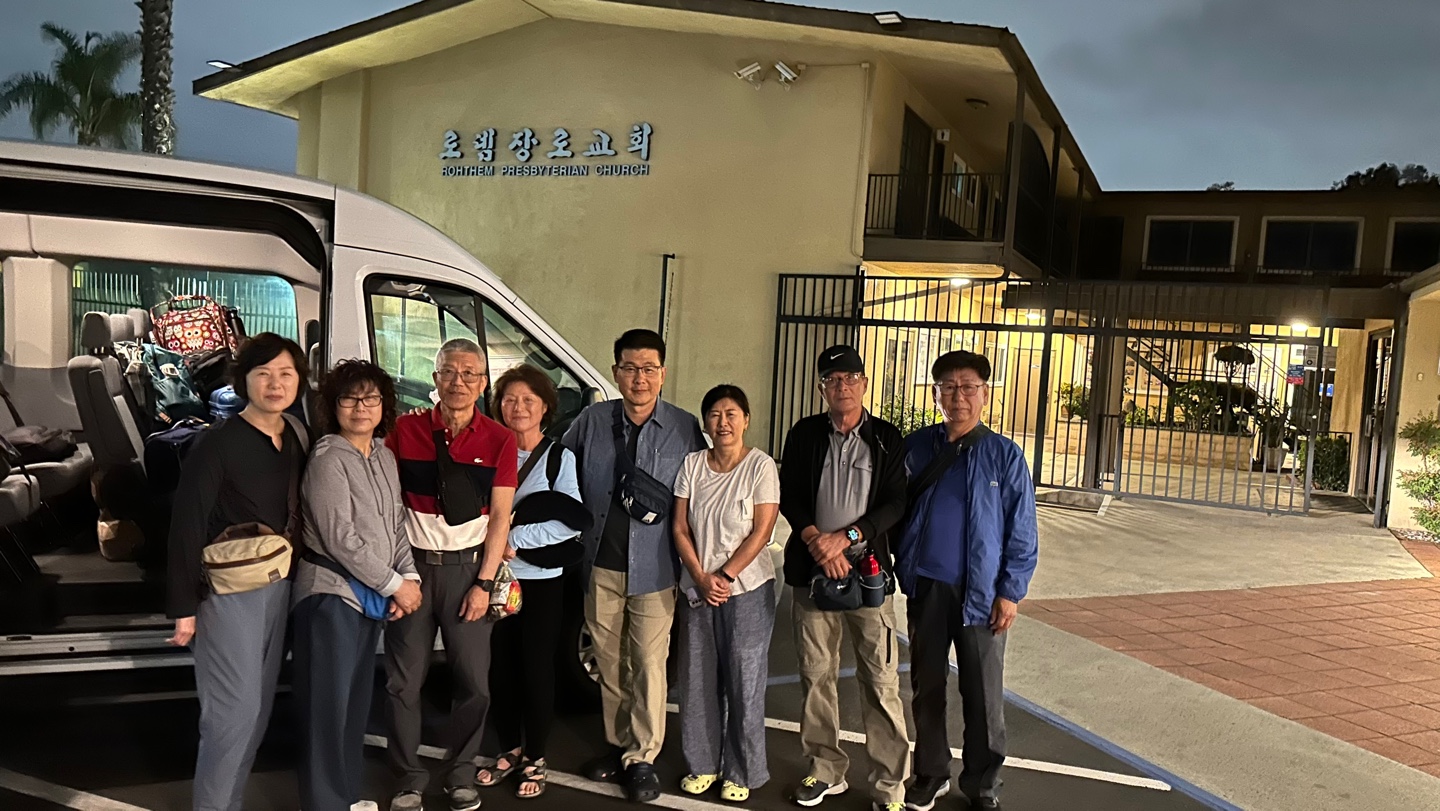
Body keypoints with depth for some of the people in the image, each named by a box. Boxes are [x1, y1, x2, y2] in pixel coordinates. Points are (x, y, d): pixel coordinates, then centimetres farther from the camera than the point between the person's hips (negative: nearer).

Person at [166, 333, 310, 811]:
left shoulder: (296, 440, 6)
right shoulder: (219, 444, -14)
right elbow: (186, 526, -14)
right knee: (235, 711, -5)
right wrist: (184, 607, -14)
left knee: (258, 709, 14)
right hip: (228, 593, -7)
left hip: (278, 588, 7)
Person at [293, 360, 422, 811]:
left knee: (357, 700, 17)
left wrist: (410, 576, 0)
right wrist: (394, 584, -14)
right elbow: (341, 538, -19)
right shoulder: (328, 460, -14)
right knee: (329, 704, -3)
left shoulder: (385, 457, 10)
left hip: (372, 595, 8)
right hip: (332, 593, -8)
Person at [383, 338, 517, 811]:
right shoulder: (405, 430, 0)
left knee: (475, 682, 2)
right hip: (412, 563, 0)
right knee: (403, 681, 4)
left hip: (467, 567, 0)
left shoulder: (498, 440, 0)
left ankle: (460, 772, 24)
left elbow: (500, 518, 0)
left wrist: (484, 582, -5)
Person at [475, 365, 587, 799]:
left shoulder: (560, 457, -3)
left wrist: (513, 538, -15)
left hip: (541, 580, -3)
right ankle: (508, 749, 29)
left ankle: (534, 759, 21)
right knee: (499, 667, 10)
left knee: (536, 669, 5)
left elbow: (570, 522, -11)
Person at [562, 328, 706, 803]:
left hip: (654, 568, -3)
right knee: (609, 662, 13)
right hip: (601, 564, 3)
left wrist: (663, 505, -10)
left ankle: (642, 758, 13)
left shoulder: (685, 429, -4)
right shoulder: (592, 421, 2)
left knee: (648, 664, 0)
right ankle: (618, 744, 29)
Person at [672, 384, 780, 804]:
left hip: (747, 590, -3)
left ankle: (741, 772, 19)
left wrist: (724, 576, -14)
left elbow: (761, 532, -11)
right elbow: (680, 528, 2)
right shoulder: (692, 465, 2)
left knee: (744, 683, 4)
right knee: (698, 680, 10)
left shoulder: (761, 465, -7)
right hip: (697, 589, 3)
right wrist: (701, 579, -9)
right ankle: (702, 764, 25)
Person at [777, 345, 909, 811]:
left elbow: (896, 504, -2)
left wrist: (846, 537, -13)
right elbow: (789, 495, 5)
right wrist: (817, 543, -10)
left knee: (880, 680, -3)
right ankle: (826, 772, 23)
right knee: (816, 675, 8)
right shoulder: (805, 434, 8)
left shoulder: (886, 438, 3)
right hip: (812, 570, 2)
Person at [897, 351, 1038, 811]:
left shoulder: (1005, 456, -5)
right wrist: (904, 571, 0)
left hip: (981, 595, -2)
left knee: (984, 698, 6)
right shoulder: (916, 448, 1)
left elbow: (1022, 532, -3)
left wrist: (1011, 593, -7)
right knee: (926, 688, 15)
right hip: (926, 590, 2)